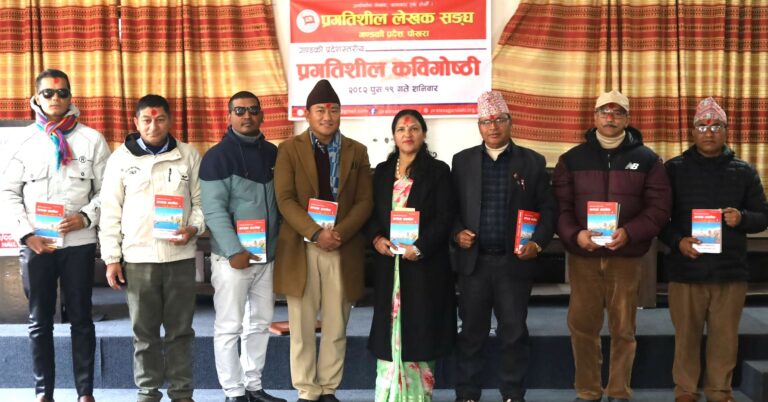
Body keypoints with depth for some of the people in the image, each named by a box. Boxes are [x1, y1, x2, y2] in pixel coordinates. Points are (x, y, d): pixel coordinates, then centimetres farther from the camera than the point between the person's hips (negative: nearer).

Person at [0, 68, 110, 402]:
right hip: (35, 245, 1)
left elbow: (107, 190, 2)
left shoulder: (91, 139, 3)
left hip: (79, 243, -1)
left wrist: (86, 217, -14)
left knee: (81, 318, 6)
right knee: (40, 320, 8)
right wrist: (27, 234, -6)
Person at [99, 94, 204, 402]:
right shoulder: (121, 158, 3)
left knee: (180, 329, 7)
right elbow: (111, 212, 3)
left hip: (180, 255, 0)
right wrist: (111, 258, 0)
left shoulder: (189, 155, 4)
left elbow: (201, 200, 7)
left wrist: (194, 228, -13)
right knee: (144, 331, 8)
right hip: (138, 257, 0)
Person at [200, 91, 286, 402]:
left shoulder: (273, 153, 11)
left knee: (260, 324, 11)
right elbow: (214, 210, -13)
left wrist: (278, 243, 5)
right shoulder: (218, 156, -7)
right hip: (232, 256, -6)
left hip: (267, 255, 6)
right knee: (229, 328, 0)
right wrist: (234, 251, -19)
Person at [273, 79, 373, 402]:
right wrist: (315, 233, -18)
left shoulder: (357, 151, 8)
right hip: (300, 249, -1)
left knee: (336, 327, 7)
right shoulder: (289, 149, 2)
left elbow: (365, 201, 2)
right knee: (302, 327, 4)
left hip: (344, 249, 2)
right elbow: (285, 199, -6)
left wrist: (340, 233, -13)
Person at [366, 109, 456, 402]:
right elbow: (372, 212, 12)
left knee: (420, 328, 2)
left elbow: (444, 218, -7)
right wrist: (376, 238, -8)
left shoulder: (438, 171, 0)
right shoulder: (383, 171, 12)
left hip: (425, 261, -3)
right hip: (389, 261, 3)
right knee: (390, 328, 4)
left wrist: (418, 247, -17)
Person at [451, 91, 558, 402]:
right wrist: (456, 233, -7)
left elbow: (548, 207, 4)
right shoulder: (462, 160, 7)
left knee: (514, 332, 6)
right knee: (471, 332, 7)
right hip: (473, 260, 1)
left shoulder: (532, 162, 4)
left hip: (515, 261, -1)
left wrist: (538, 242, -9)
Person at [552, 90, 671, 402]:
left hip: (626, 257, 0)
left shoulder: (647, 160, 4)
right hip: (582, 256, 1)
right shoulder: (572, 159, 6)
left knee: (623, 328, 7)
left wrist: (629, 233, -18)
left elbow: (659, 208, -2)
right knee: (582, 326, 5)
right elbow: (559, 207, 2)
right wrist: (574, 235, -17)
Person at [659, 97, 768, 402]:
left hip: (731, 271, 2)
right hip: (686, 269, -1)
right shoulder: (674, 169, 4)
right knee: (687, 336, 5)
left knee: (725, 337, 7)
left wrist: (742, 218, -12)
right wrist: (677, 241, -15)